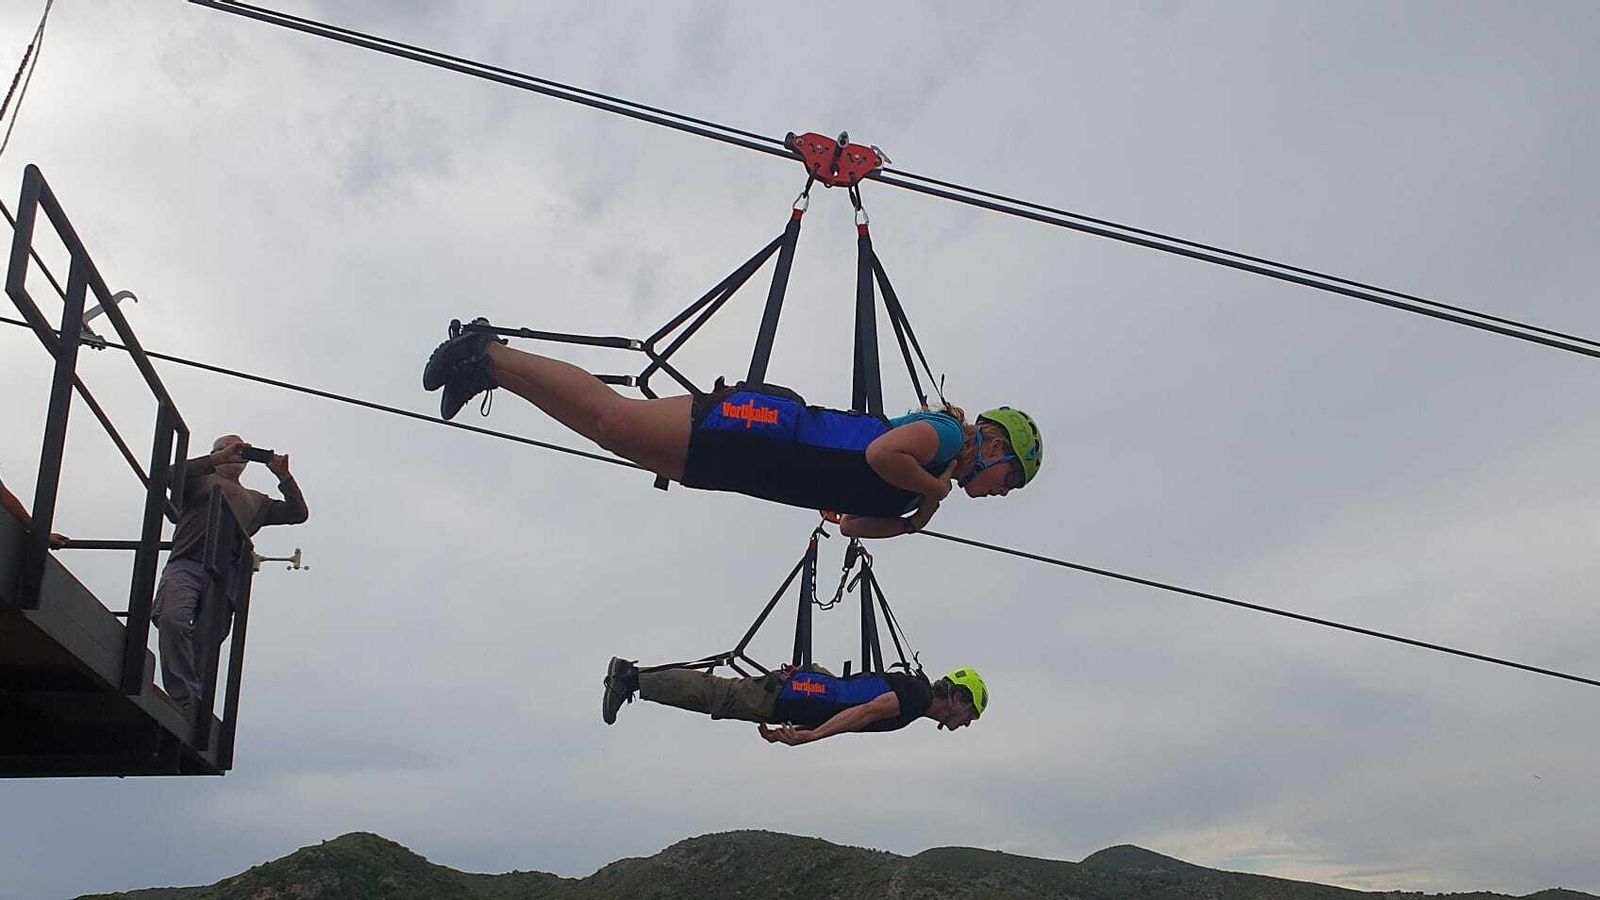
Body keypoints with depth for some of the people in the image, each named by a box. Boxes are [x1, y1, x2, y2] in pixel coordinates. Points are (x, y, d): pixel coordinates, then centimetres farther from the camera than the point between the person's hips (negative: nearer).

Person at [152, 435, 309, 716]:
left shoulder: (256, 501, 37)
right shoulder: (200, 481, 26)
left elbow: (298, 513, 32)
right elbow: (173, 476, 3)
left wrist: (284, 477, 22)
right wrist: (219, 458, -1)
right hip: (186, 565, -3)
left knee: (208, 641, -12)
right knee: (173, 619, -30)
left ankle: (197, 716, -16)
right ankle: (186, 703, -36)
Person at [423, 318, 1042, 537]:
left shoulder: (916, 489, 21)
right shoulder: (945, 435, -7)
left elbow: (852, 523, 28)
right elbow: (880, 453, -27)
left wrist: (909, 522, 13)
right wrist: (933, 489, -11)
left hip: (756, 441, 8)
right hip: (758, 426, -8)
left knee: (608, 423, 7)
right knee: (612, 419, -11)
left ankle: (487, 362, 9)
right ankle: (489, 357, -5)